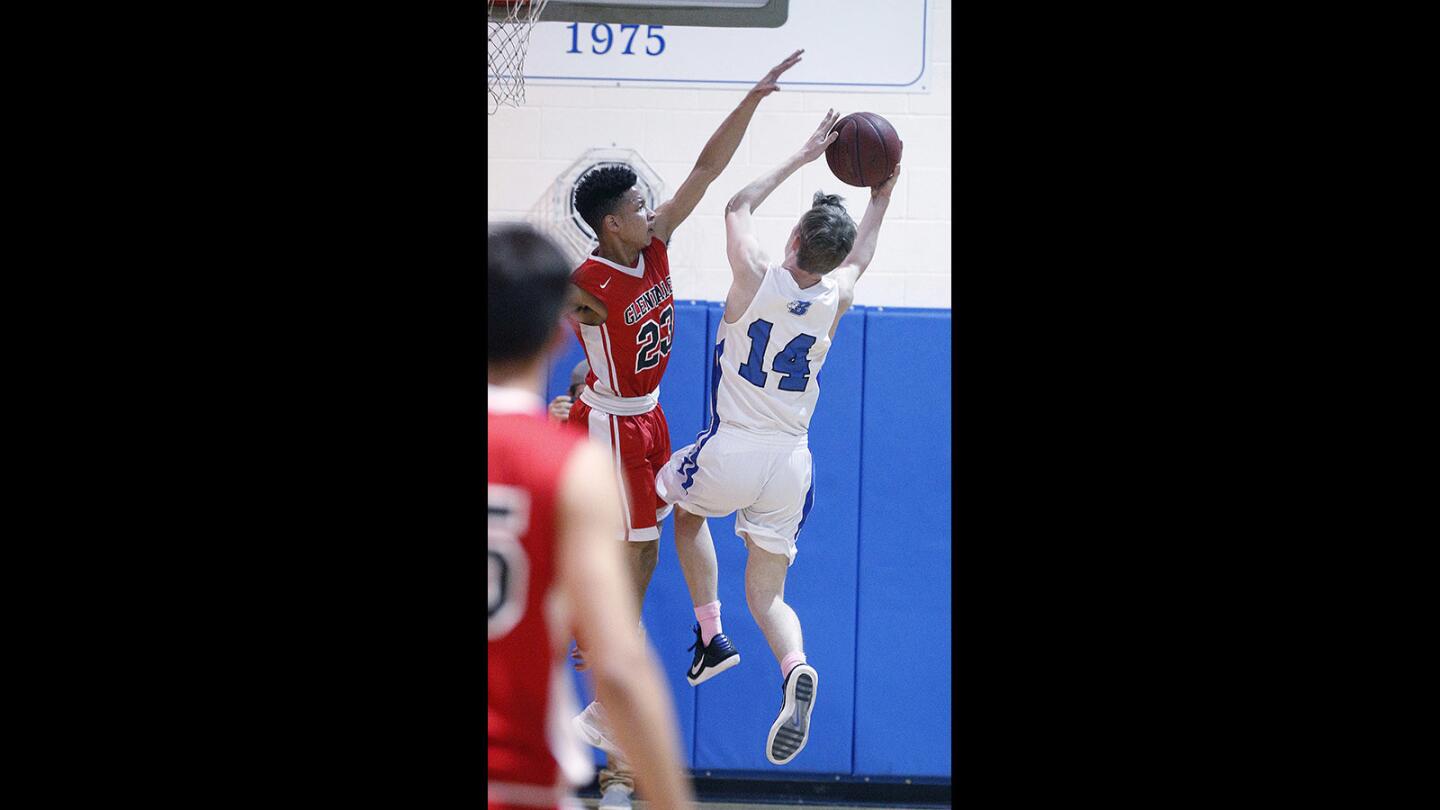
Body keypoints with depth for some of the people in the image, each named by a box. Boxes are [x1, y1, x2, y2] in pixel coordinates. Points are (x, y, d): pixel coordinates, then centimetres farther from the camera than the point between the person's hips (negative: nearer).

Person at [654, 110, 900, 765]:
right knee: (767, 595, 11)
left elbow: (737, 206, 10)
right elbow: (858, 257, 25)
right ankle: (794, 668, -22)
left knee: (686, 506, 32)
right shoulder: (835, 301, -1)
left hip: (729, 456, -2)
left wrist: (802, 157, 17)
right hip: (790, 466, 3)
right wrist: (882, 195, 36)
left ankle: (711, 638, 24)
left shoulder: (756, 278, -10)